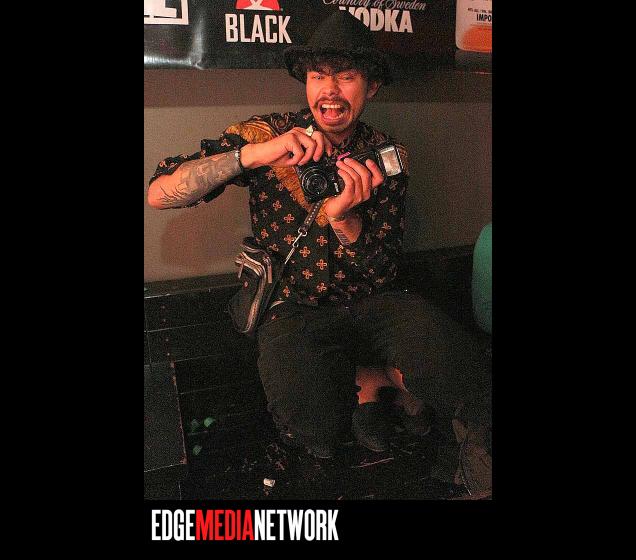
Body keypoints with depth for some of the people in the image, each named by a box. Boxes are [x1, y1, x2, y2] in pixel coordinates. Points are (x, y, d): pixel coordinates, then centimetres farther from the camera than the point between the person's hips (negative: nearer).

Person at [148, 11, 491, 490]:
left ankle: (395, 377, 7)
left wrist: (344, 217, -22)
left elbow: (385, 274, -1)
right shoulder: (265, 135, -7)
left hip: (371, 302, 2)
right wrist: (250, 154, -29)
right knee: (312, 422, -29)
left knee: (458, 375, -26)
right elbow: (159, 194, -15)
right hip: (295, 308, -1)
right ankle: (362, 384, 4)